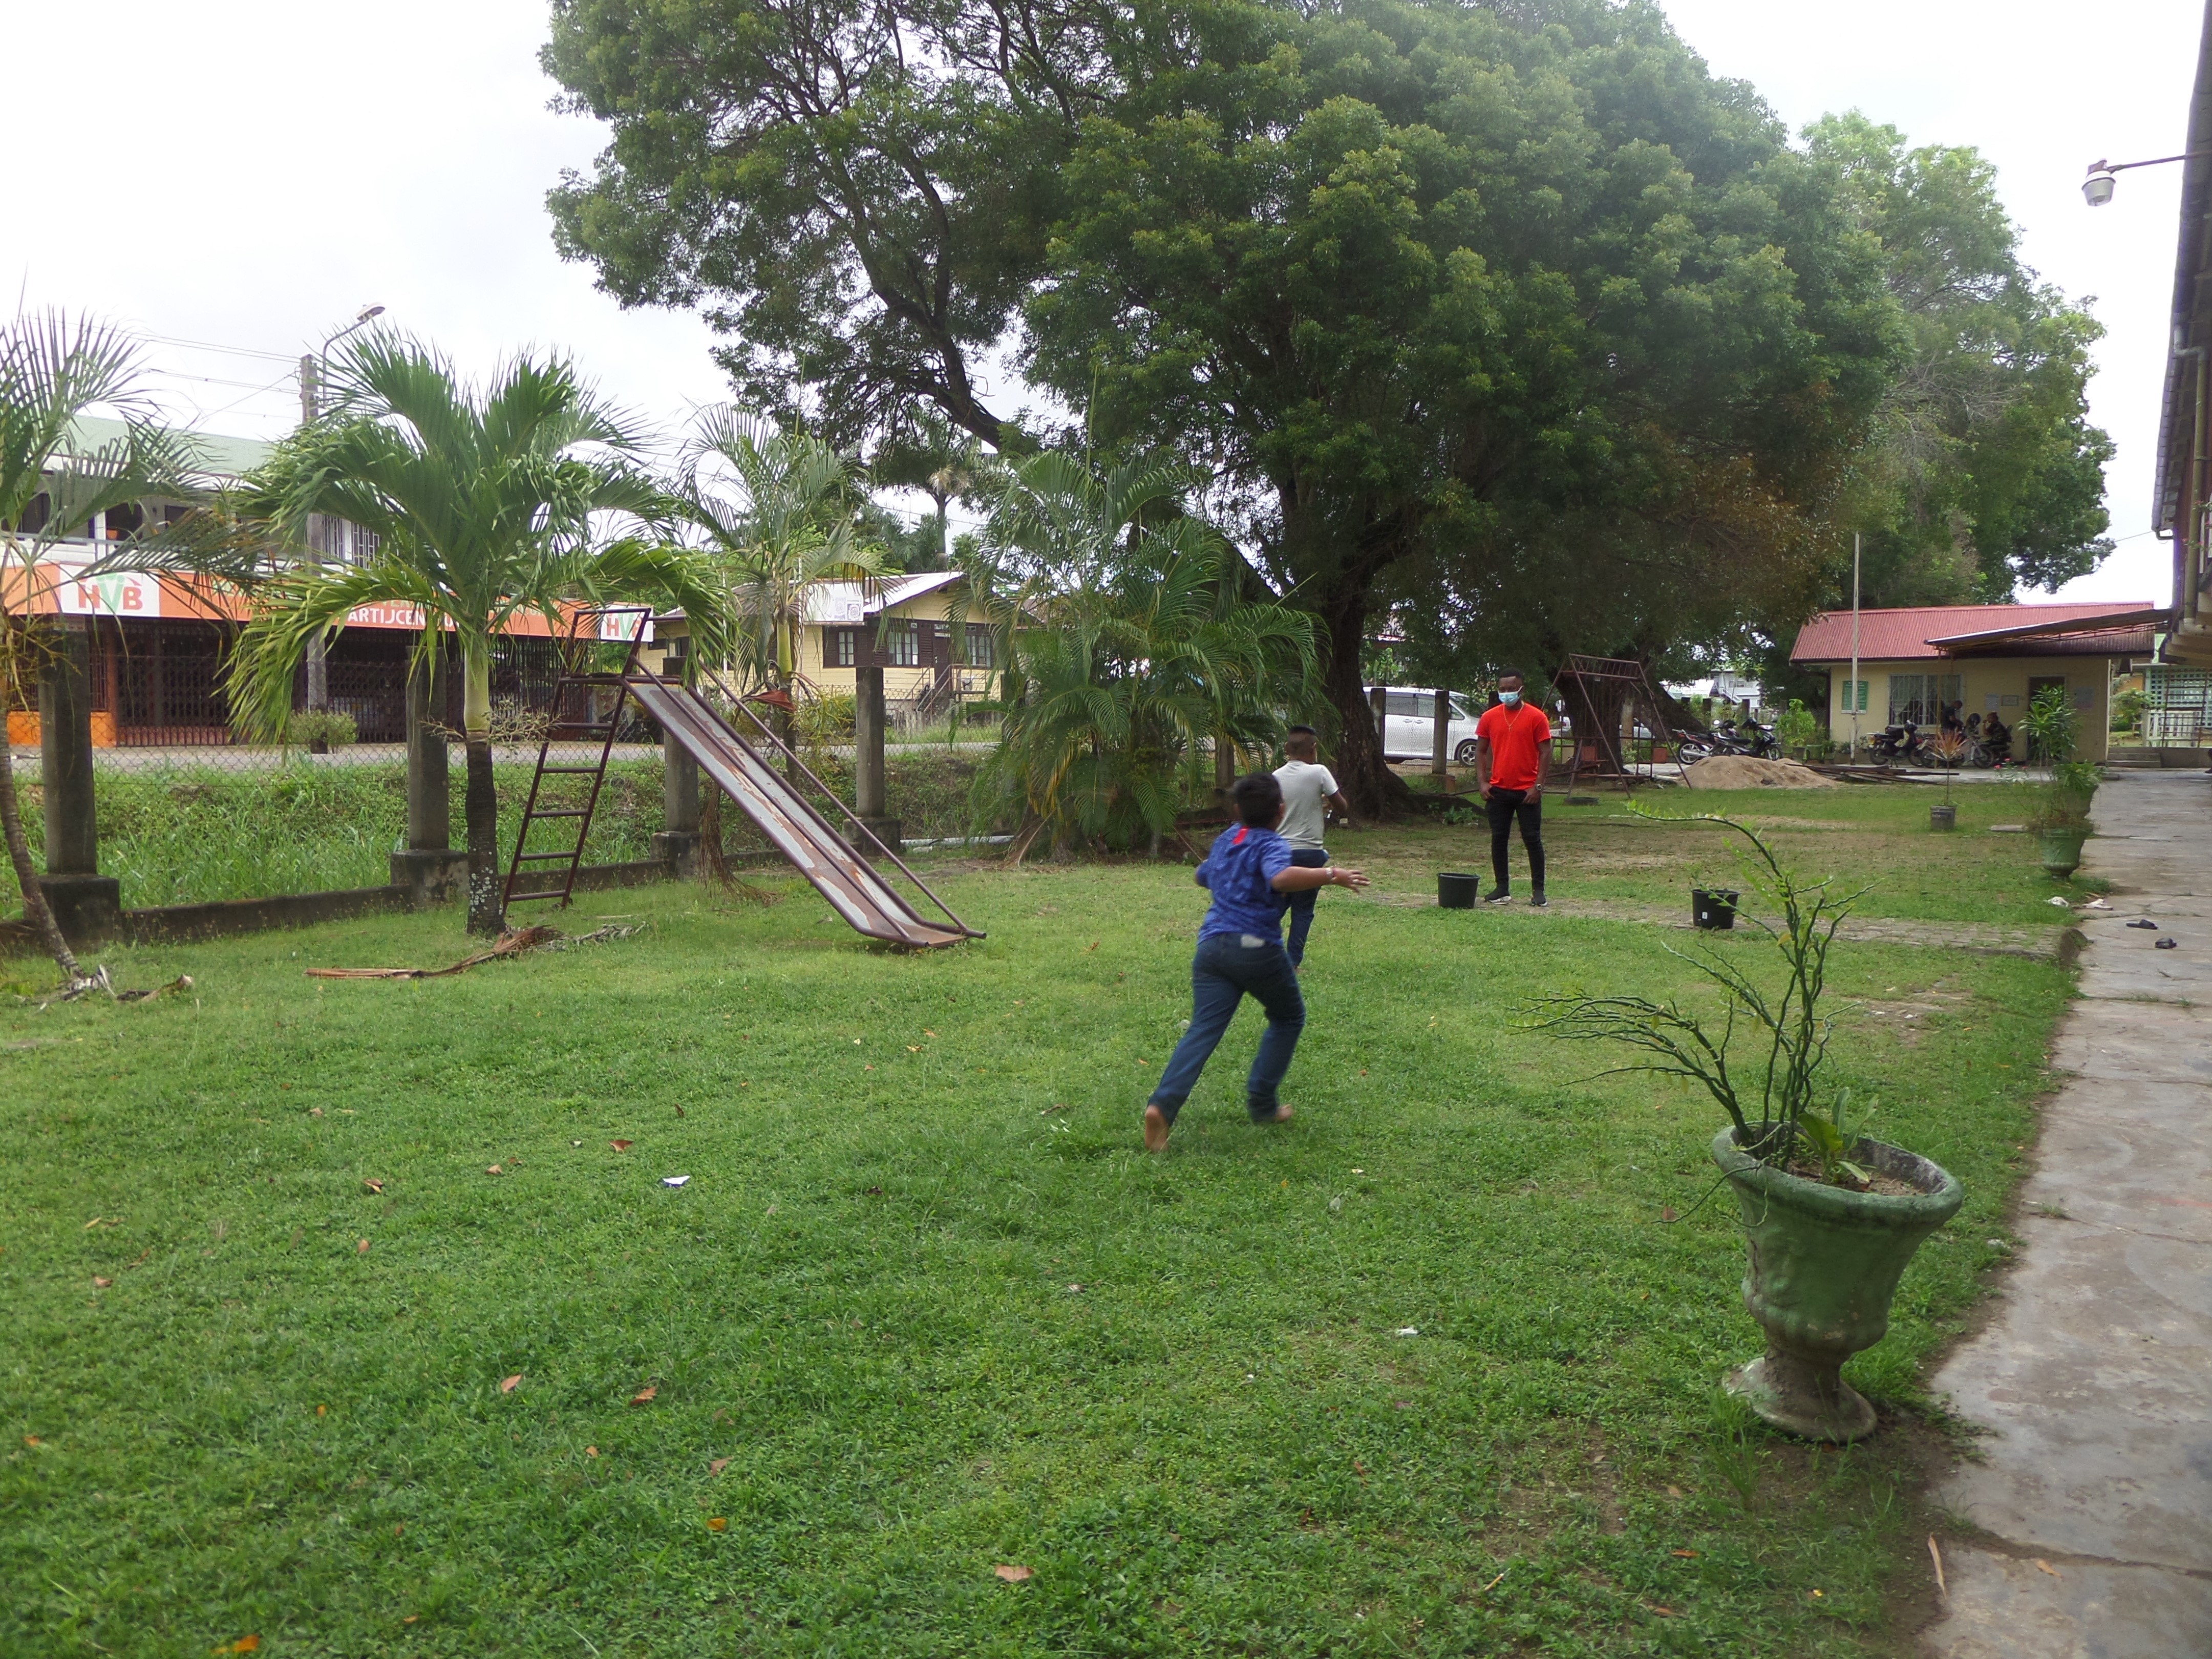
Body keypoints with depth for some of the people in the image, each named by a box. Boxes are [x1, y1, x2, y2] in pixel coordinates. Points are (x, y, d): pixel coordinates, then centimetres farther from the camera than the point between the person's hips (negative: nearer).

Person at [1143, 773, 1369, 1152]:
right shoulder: (1272, 844, -4)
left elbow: (1203, 877, 38)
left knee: (1203, 1030, -4)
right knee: (1289, 1019, 20)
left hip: (1211, 946, 5)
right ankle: (1262, 1103, 18)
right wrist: (1330, 875, -22)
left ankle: (1163, 1104, -25)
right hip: (1256, 949, -5)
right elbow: (1281, 878, -28)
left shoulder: (1225, 840, 18)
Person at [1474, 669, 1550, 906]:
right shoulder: (1489, 717, 6)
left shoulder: (1536, 717, -3)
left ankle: (1538, 890, 7)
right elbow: (1480, 751, 10)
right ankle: (1502, 889, 13)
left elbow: (1545, 753, -3)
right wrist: (1483, 782, -1)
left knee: (1533, 839, 1)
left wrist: (1538, 786, -11)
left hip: (1527, 791, -3)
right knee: (1498, 839, 5)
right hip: (1498, 790, 3)